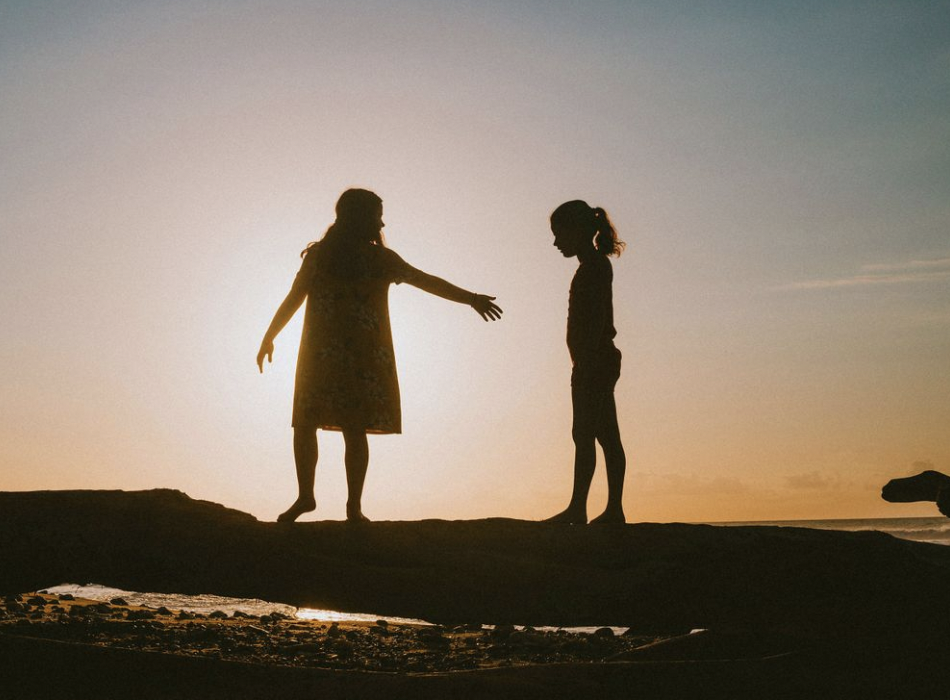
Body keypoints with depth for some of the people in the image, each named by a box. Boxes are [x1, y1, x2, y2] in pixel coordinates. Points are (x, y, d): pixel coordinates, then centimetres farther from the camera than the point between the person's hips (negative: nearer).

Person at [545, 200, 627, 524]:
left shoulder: (593, 266, -11)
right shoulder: (596, 266, 19)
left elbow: (596, 319, -19)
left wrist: (585, 363, -23)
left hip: (594, 361, -10)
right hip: (602, 362, 10)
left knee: (584, 434, -11)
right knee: (608, 437, 7)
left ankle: (577, 508, -11)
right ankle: (614, 509, 9)